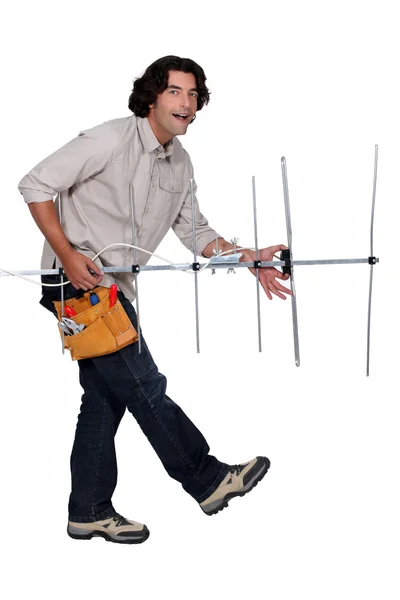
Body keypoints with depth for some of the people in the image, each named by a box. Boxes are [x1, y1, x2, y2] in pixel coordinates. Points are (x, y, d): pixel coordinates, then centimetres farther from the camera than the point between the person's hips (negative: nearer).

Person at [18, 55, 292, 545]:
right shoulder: (110, 140, -16)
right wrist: (68, 255, -20)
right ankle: (209, 481, 5)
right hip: (77, 280, -9)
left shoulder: (180, 164, 9)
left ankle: (89, 512, 21)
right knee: (144, 386, -5)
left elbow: (195, 232, 13)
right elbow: (36, 185, -15)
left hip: (114, 286, 9)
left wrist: (251, 260, 0)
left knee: (106, 395, 11)